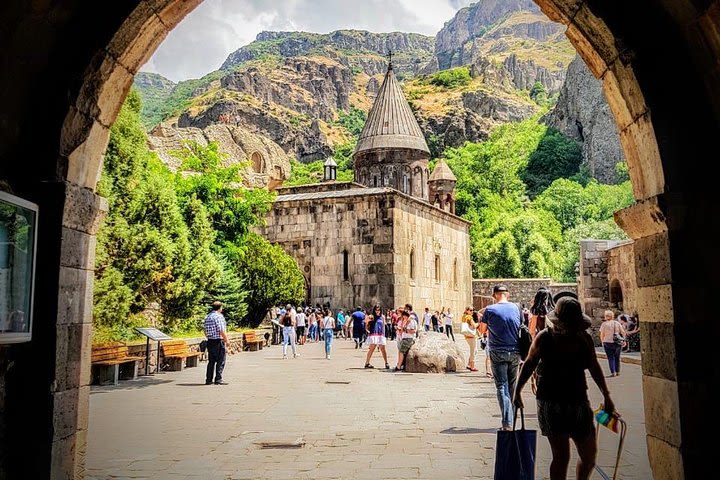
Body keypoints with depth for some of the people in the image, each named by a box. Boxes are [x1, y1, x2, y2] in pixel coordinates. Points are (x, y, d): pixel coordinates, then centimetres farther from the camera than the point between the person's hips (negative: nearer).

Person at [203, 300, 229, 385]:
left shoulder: (207, 316, 11)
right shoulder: (219, 316, -13)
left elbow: (205, 330, 15)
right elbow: (222, 331, -17)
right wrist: (226, 340, -8)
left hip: (210, 341, 8)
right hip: (218, 341, -8)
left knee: (211, 361, 13)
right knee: (220, 361, 0)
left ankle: (208, 379, 15)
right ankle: (218, 379, -1)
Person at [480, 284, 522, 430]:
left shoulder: (489, 310, -8)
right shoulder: (516, 308, 0)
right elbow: (521, 328, 10)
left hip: (498, 352, -3)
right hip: (515, 352, 3)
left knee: (502, 387, -1)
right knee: (512, 386, 16)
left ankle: (507, 423, -9)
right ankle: (511, 419, 28)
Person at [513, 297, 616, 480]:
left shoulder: (585, 339, 0)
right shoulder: (544, 338, -8)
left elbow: (594, 368, 13)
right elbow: (529, 364, 4)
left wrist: (606, 396, 16)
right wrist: (517, 391, 8)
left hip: (578, 402, 4)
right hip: (550, 403, -4)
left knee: (589, 455, 9)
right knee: (561, 455, -2)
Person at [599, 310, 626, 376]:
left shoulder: (604, 324, -5)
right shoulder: (617, 323, 5)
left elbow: (602, 335, -7)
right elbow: (623, 333, 5)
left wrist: (602, 342, 7)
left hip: (608, 343, -3)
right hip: (618, 343, 3)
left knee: (610, 358, 2)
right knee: (617, 357, 15)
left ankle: (612, 372, -3)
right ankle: (617, 372, 19)